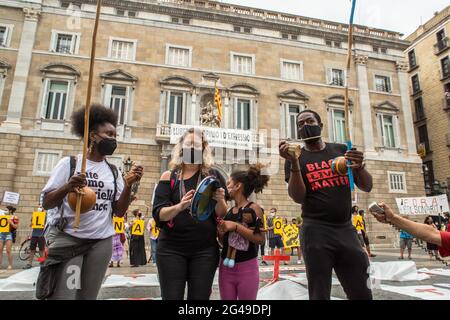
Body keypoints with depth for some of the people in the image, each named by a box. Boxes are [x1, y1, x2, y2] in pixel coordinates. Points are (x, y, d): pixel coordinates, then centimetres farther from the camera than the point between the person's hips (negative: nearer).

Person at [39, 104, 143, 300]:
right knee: (62, 295, -5)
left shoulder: (113, 171, 7)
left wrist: (129, 184, -12)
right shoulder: (69, 163, -2)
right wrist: (67, 187, -24)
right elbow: (46, 204, -4)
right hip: (67, 239, -3)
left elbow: (119, 211, 2)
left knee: (88, 296, 11)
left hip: (101, 242, 4)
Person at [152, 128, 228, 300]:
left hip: (205, 250, 1)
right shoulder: (169, 177, 2)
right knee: (171, 297, 3)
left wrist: (220, 200, -19)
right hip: (171, 249, 0)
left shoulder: (213, 176, 3)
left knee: (200, 297, 6)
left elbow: (223, 215, 3)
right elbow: (158, 214, -6)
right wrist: (179, 207, -25)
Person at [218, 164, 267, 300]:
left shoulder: (253, 208, -10)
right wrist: (221, 232, -5)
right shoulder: (228, 211, 7)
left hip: (247, 268, -5)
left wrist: (236, 226, -23)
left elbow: (260, 238, -19)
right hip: (226, 267, 6)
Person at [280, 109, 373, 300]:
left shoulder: (341, 150, 11)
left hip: (346, 230, 3)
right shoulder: (296, 159, 3)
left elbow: (367, 187, 9)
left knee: (362, 294, 11)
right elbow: (298, 198, -9)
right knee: (319, 295, 7)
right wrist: (294, 163, -20)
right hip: (316, 232, -3)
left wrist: (359, 167, -12)